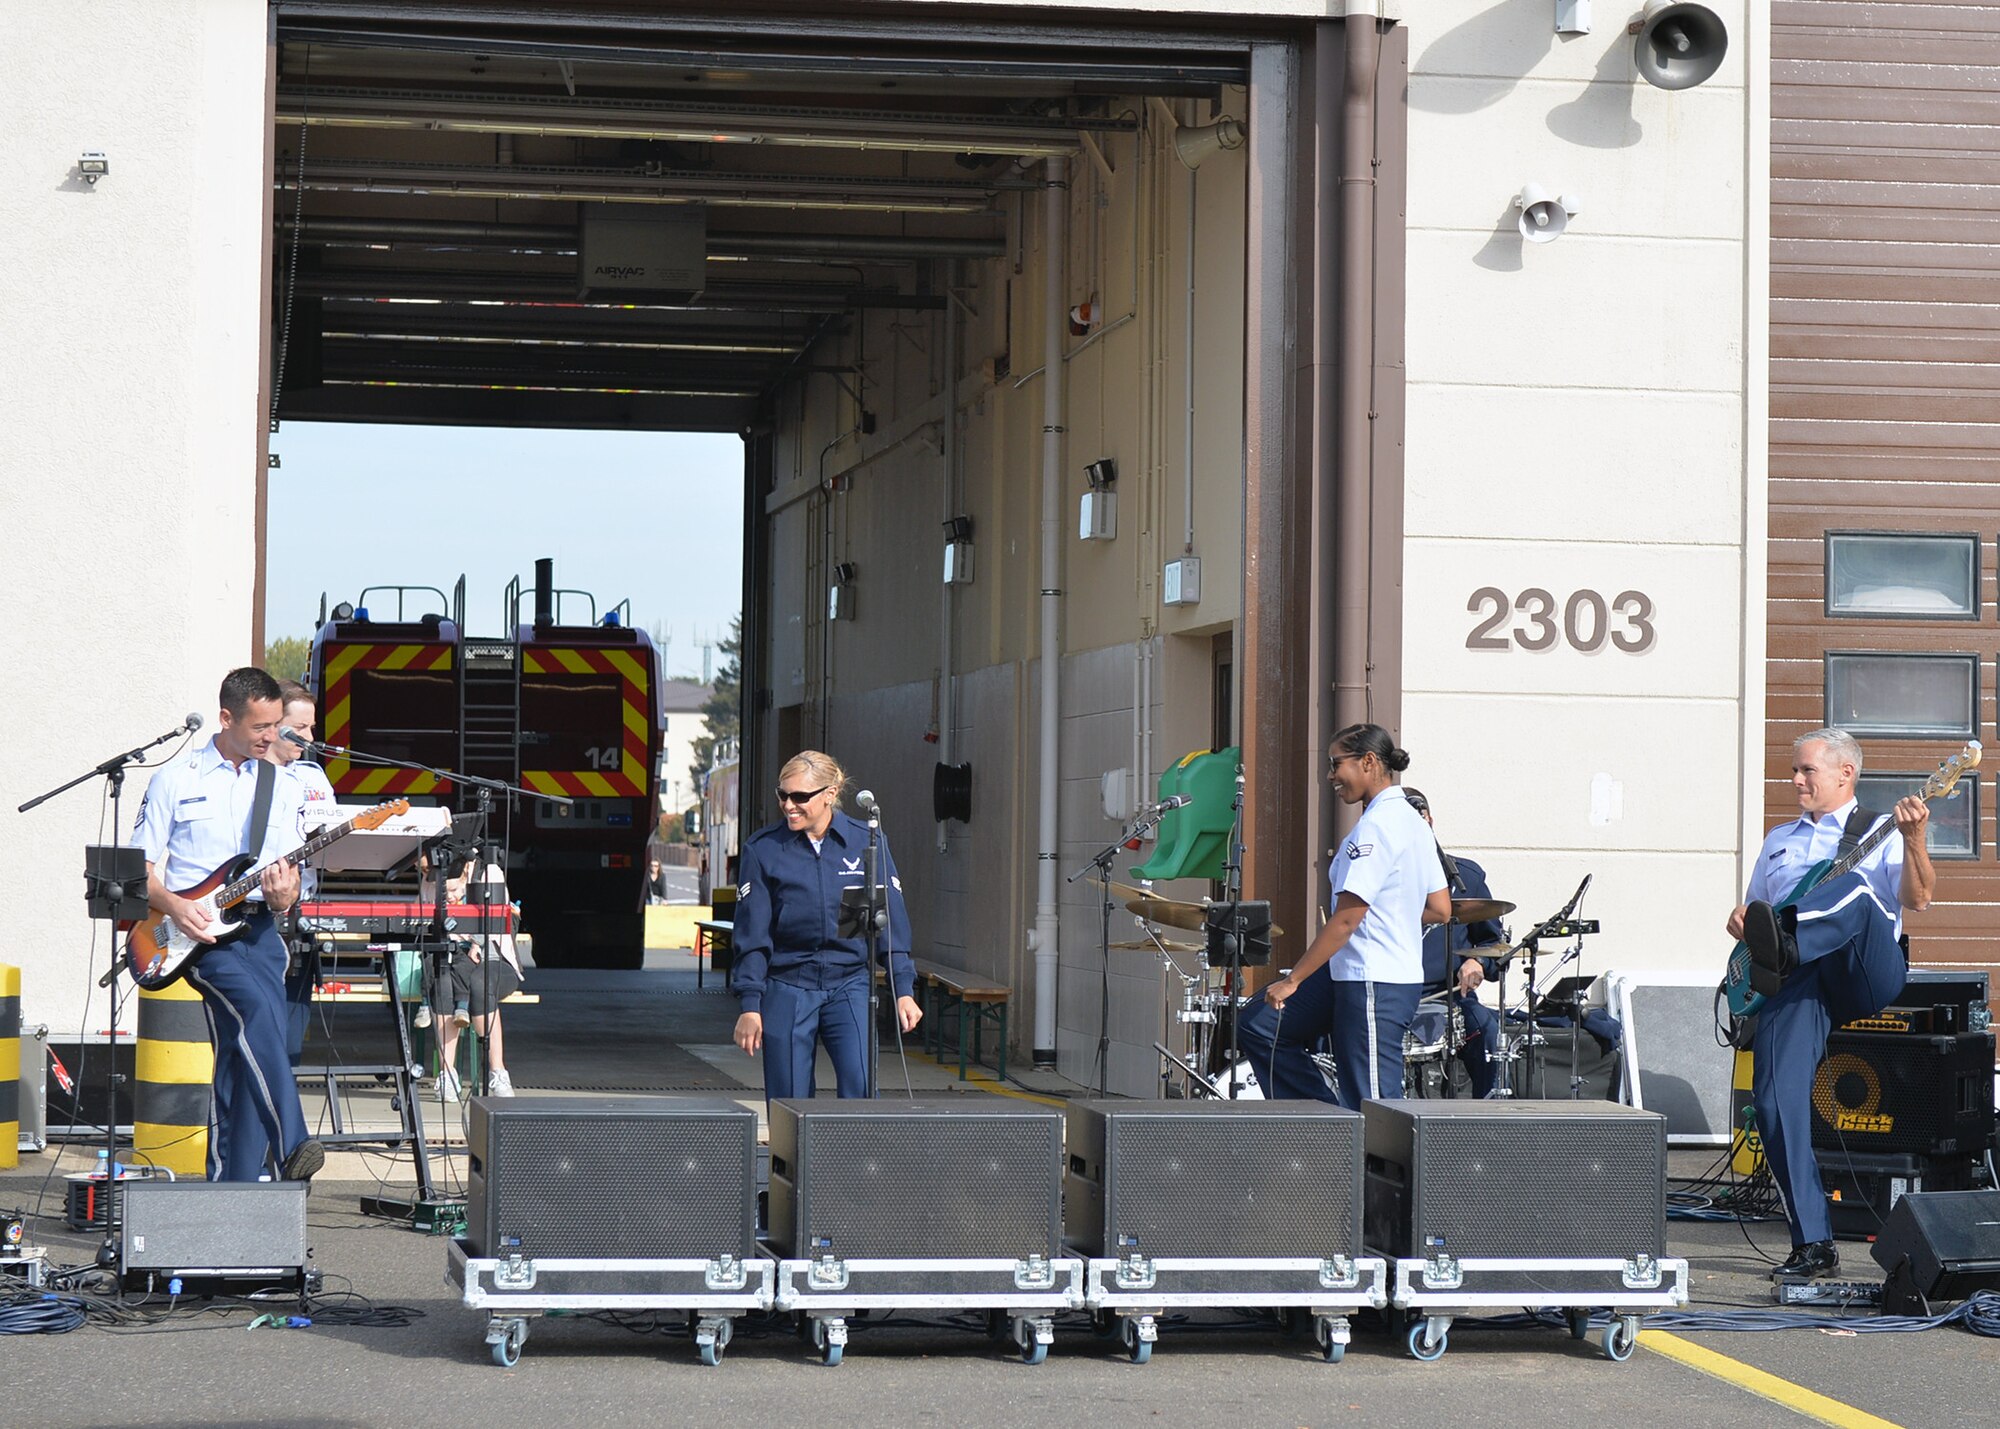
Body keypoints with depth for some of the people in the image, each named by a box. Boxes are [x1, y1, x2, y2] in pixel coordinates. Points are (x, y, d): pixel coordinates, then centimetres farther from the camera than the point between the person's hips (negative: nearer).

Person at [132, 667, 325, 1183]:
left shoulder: (281, 787, 14)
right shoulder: (176, 780, 3)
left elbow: (289, 868, 14)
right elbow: (140, 868, 3)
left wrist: (285, 896, -9)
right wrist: (174, 906, -16)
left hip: (260, 928, 5)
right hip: (200, 930, -5)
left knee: (244, 1055, -3)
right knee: (258, 1011, -28)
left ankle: (231, 1186, 1)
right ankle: (290, 1148, -35)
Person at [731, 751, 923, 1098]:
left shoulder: (865, 842, 1)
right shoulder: (763, 849, 0)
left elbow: (892, 920, 5)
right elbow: (751, 934, 1)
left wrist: (903, 990, 1)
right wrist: (749, 1005, -3)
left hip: (850, 986, 0)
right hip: (787, 990, 0)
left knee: (861, 1088, -15)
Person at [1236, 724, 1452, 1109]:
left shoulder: (1376, 827, -17)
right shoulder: (1414, 823, 12)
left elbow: (1346, 919, -20)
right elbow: (1440, 910, 16)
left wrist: (1292, 980, -15)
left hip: (1373, 987, -10)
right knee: (1258, 1027, 12)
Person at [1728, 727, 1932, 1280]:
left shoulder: (1880, 832, 15)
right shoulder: (1779, 840, 32)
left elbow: (1917, 898, -1)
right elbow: (1750, 908, 35)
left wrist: (1912, 839, -18)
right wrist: (1739, 920, 11)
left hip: (1869, 973, -3)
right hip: (1796, 979, 3)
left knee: (1855, 894, -34)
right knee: (1775, 1097, -19)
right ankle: (1813, 1244, -17)